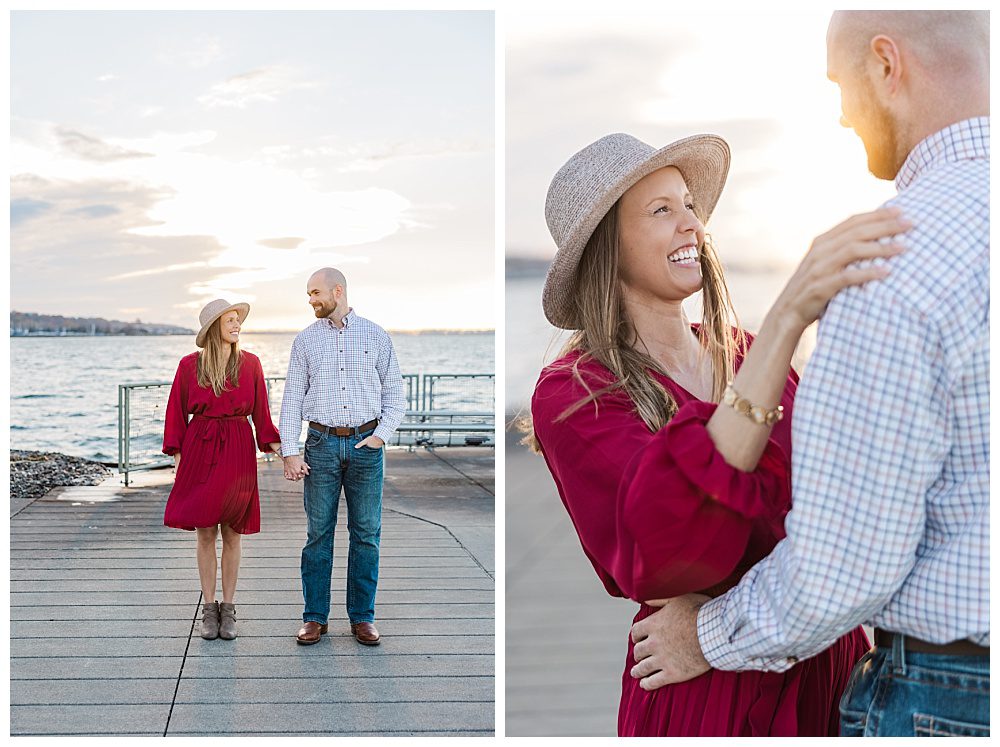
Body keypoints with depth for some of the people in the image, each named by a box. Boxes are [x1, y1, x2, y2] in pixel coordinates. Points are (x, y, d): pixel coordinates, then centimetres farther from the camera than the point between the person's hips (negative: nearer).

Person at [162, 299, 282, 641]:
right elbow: (176, 412, 6)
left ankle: (228, 609, 15)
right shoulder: (189, 365, 1)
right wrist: (176, 455, 1)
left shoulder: (250, 364, 3)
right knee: (205, 532, 3)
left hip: (237, 450, 1)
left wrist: (274, 444, -5)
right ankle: (209, 609, 14)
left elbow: (261, 411, 7)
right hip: (200, 449, 0)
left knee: (232, 532, 5)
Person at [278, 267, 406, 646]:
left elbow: (394, 393, 8)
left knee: (366, 534, 3)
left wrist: (380, 434, -5)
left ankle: (362, 617, 12)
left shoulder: (376, 336, 6)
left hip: (366, 444, 0)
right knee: (318, 533, 2)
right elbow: (292, 398, 5)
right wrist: (289, 452, -3)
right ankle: (315, 617, 11)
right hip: (322, 444, 0)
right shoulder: (305, 340, 7)